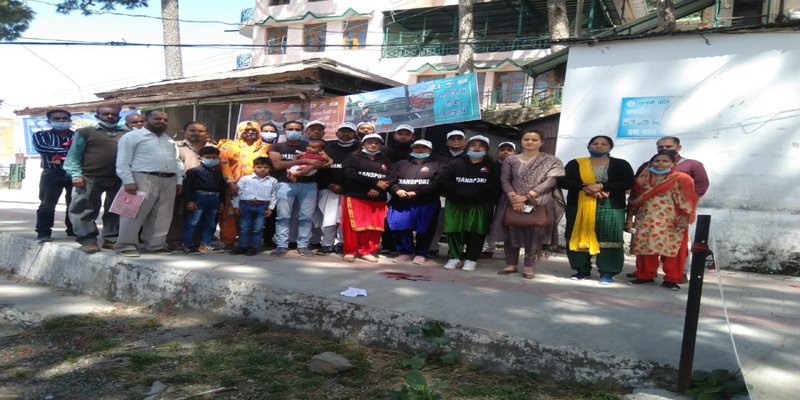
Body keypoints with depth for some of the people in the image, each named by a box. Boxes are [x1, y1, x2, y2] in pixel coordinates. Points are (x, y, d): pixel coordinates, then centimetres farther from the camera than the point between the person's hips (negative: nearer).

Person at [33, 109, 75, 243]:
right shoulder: (41, 135, 10)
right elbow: (41, 148, -11)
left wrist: (63, 158, -19)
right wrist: (68, 150, -13)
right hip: (52, 174, -1)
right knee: (47, 204, -3)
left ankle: (74, 230, 15)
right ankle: (43, 233, 0)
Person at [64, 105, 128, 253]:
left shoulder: (127, 134, 12)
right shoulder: (85, 132, 8)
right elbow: (74, 155, 3)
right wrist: (76, 175, -9)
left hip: (118, 179, 2)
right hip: (90, 178, -2)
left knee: (115, 211, 8)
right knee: (84, 209, -3)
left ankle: (111, 239, 18)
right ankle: (88, 240, 3)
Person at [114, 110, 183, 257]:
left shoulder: (169, 141, 22)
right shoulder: (132, 136, 0)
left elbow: (177, 162, 23)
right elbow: (123, 162, -6)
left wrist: (179, 180, 13)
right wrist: (128, 181, -15)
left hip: (169, 181, 6)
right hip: (143, 179, -6)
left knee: (162, 216, 7)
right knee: (134, 213, -5)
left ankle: (156, 244, 15)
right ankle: (126, 245, 0)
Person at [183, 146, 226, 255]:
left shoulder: (219, 172, 13)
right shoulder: (194, 171, -4)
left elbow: (222, 188, 18)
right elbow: (187, 186, -8)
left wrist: (221, 201, 14)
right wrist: (189, 200, -14)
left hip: (214, 199, 6)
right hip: (199, 197, -6)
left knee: (209, 223, 12)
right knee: (192, 222, -3)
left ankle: (205, 244, 21)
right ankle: (188, 245, 3)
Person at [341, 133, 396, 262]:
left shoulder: (386, 162, 16)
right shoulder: (354, 158, 5)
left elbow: (391, 179, 2)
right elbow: (351, 175, -11)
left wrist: (378, 189, -17)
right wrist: (375, 182, -13)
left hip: (378, 200, 3)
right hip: (354, 197, -3)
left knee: (374, 227, 2)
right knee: (353, 225, -4)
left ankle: (366, 252, 14)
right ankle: (349, 251, 7)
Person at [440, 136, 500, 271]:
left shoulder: (492, 165, 6)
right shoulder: (456, 163, 10)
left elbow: (493, 186, -7)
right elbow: (447, 182, 0)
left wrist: (475, 194, -18)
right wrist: (459, 193, -16)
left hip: (481, 205, -1)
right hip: (456, 203, 1)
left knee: (476, 231, -2)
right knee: (454, 229, -2)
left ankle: (471, 259, 7)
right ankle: (455, 257, 7)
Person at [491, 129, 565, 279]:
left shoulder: (551, 161, 3)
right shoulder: (511, 160, 9)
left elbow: (550, 181, -7)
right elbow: (504, 180, 2)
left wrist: (527, 196, -16)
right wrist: (514, 197, -17)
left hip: (540, 204, -2)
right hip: (513, 203, 2)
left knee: (536, 235, -2)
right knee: (512, 233, 4)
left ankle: (529, 267, 5)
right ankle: (511, 264, 14)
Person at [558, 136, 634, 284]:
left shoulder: (621, 164, 7)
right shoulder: (576, 163, 8)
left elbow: (628, 183, -6)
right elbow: (562, 181, -1)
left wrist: (601, 186, -17)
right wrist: (584, 187, -16)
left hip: (610, 207, -1)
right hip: (579, 206, 1)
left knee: (608, 239, -6)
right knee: (580, 237, 1)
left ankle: (607, 273, 0)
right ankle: (582, 270, 12)